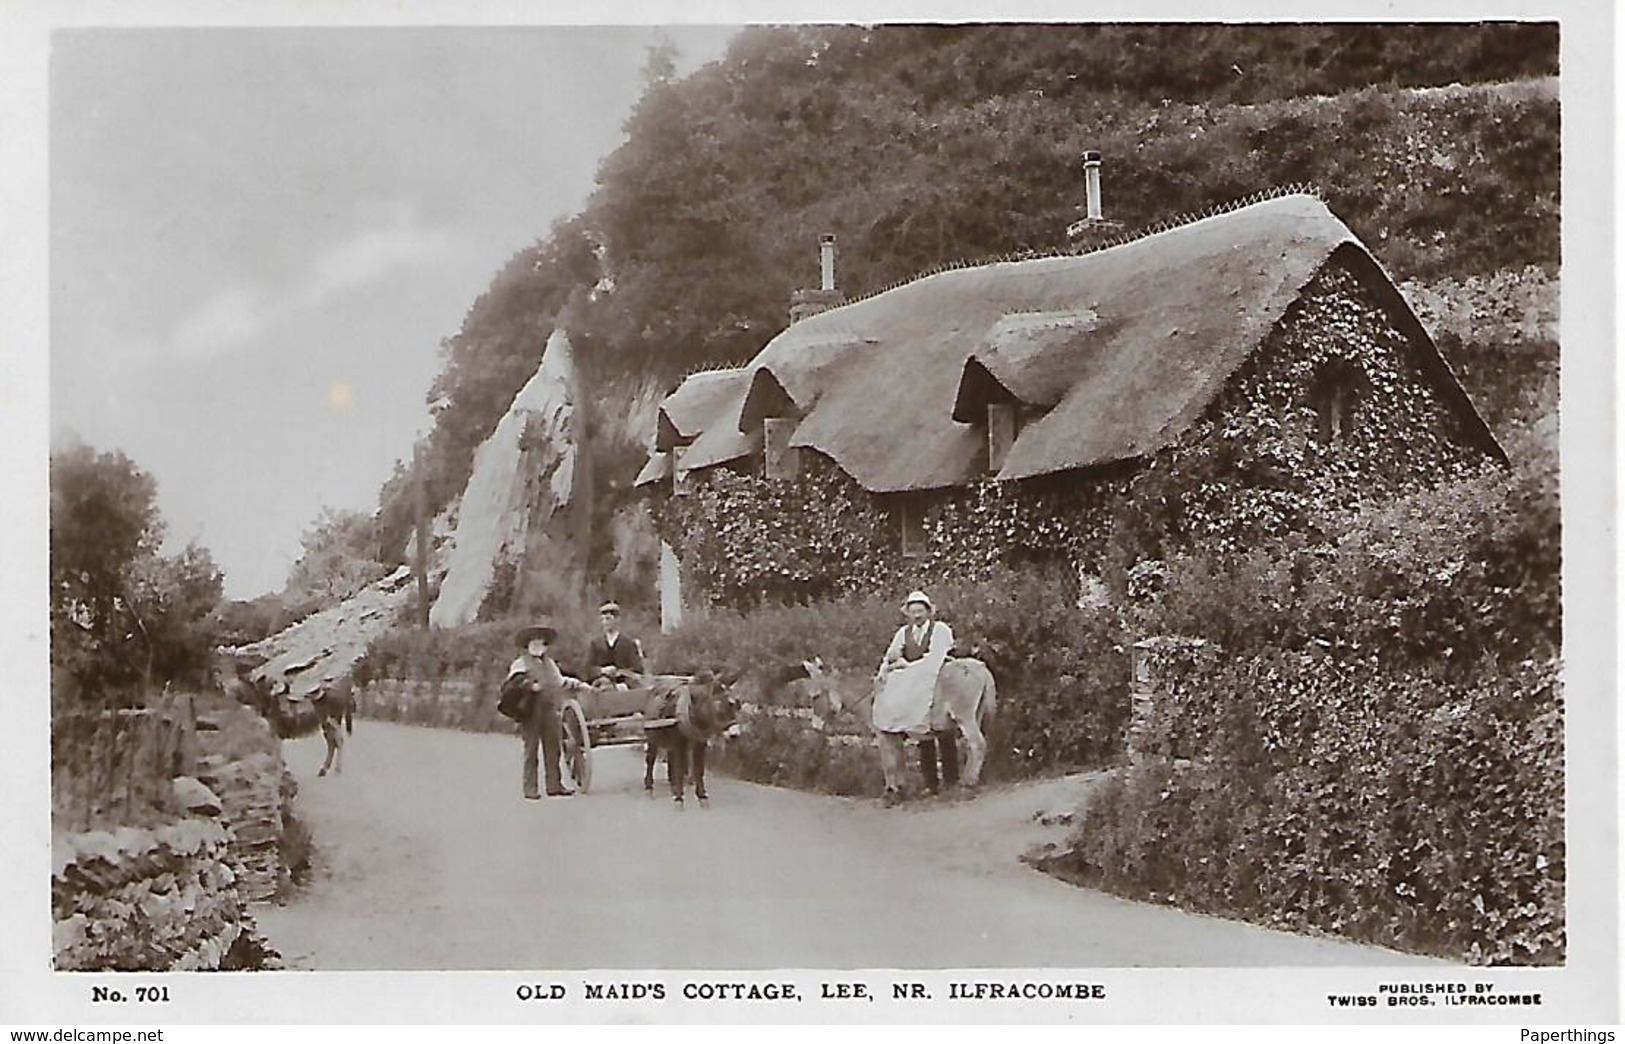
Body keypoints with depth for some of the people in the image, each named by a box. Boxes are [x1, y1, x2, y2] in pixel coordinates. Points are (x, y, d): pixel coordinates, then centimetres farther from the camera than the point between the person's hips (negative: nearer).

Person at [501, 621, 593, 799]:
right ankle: (530, 788, 0)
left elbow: (561, 681, 34)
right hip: (531, 712, -6)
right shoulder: (520, 664, 0)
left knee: (553, 748, 5)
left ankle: (554, 785, 11)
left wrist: (580, 685, 31)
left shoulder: (549, 663, 22)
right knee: (531, 750, -3)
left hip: (550, 710, 6)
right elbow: (511, 684, -15)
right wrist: (531, 686, -26)